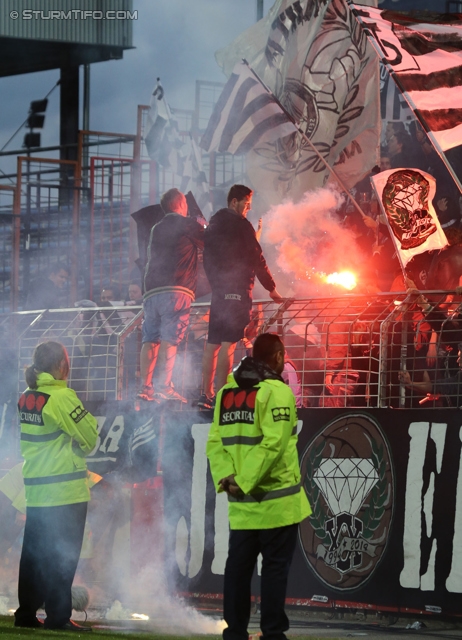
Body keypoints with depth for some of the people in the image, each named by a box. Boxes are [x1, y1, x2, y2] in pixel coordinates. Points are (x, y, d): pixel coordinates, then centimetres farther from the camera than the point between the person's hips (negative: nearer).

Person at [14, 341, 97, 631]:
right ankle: (58, 616, -1)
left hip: (36, 490, 7)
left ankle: (26, 612, 15)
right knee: (62, 556, -2)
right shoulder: (62, 397, -15)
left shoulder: (26, 398, 7)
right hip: (66, 491, -7)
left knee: (33, 553, 12)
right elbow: (89, 437, -11)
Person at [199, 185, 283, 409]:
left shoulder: (213, 224, 16)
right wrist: (271, 288, -2)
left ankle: (206, 394, 10)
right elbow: (256, 258, -8)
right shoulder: (240, 225, -8)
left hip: (219, 290, 8)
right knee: (228, 344, -12)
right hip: (237, 290, -8)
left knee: (213, 344, 10)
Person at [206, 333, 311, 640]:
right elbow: (272, 443, -20)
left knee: (239, 566, 9)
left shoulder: (227, 393, 10)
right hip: (277, 501, -6)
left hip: (241, 504, 6)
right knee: (275, 567, 0)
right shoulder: (277, 391, -11)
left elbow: (215, 442, 1)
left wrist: (226, 477, -7)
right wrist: (245, 483, -18)